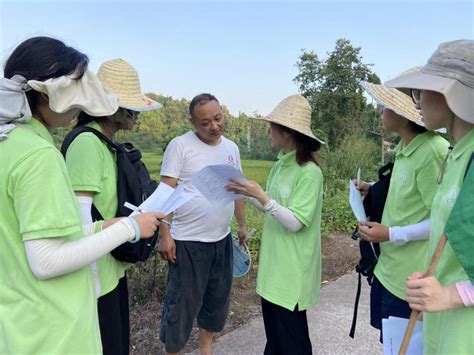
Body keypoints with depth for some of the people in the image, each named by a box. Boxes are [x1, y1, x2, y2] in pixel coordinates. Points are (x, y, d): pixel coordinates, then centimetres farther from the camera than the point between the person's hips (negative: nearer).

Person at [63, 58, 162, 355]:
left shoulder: (108, 143, 8)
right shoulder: (87, 142, -20)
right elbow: (80, 215, -24)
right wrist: (92, 281, -23)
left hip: (113, 268, 9)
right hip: (97, 274, -9)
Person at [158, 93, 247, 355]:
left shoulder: (231, 148, 7)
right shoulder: (180, 146, -11)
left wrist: (242, 225, 16)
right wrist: (165, 235, -17)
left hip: (222, 239, 6)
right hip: (188, 241, -6)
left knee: (218, 298, 19)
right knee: (182, 303, 6)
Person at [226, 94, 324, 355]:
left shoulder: (310, 173, -19)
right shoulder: (280, 166, 5)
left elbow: (296, 222, -22)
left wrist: (261, 196, -26)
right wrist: (248, 193, 2)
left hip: (292, 268, -7)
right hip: (274, 262, 7)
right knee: (273, 331, 20)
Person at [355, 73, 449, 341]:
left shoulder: (433, 151, -21)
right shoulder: (405, 148, 7)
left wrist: (391, 234, -22)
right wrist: (374, 190, 10)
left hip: (409, 277, -8)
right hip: (389, 267, 8)